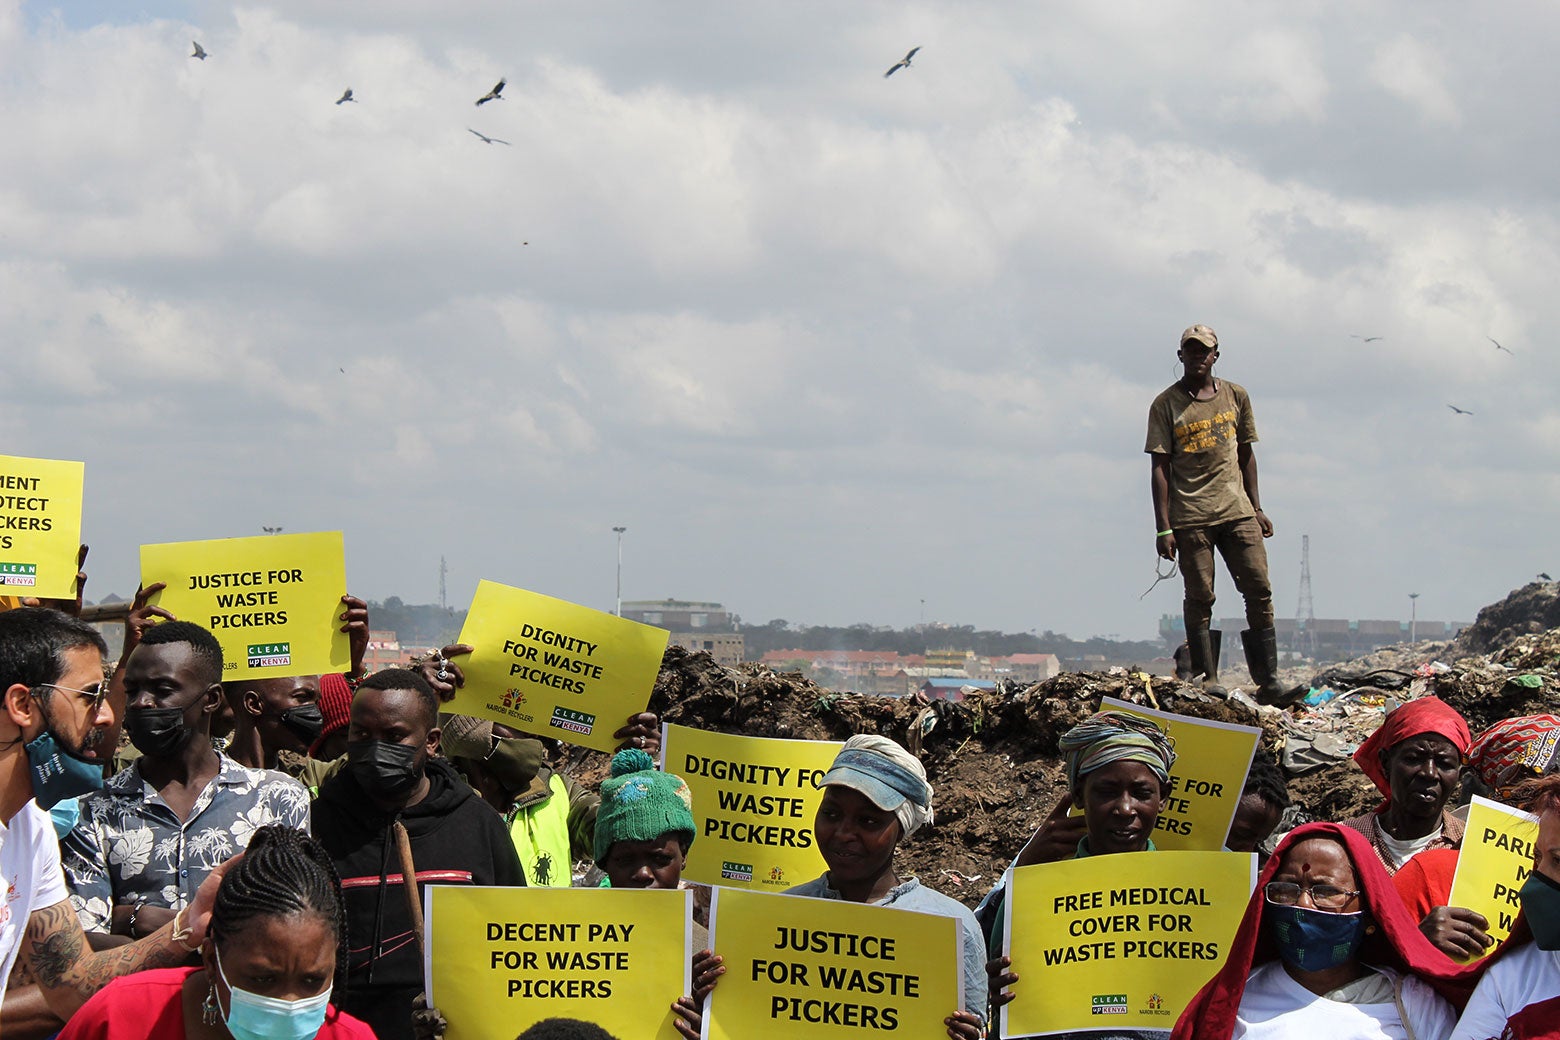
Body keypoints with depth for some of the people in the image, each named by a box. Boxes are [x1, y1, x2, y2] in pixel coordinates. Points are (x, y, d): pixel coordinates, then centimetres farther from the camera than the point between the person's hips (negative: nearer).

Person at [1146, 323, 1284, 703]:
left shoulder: (1235, 397, 12)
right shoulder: (1165, 405, 1)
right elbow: (1160, 467, -2)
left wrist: (1256, 508, 14)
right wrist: (1163, 527, -8)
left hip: (1237, 510, 3)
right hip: (1190, 516, -3)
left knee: (1259, 590, -5)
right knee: (1199, 598, -3)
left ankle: (1267, 679, -3)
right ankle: (1206, 679, 1)